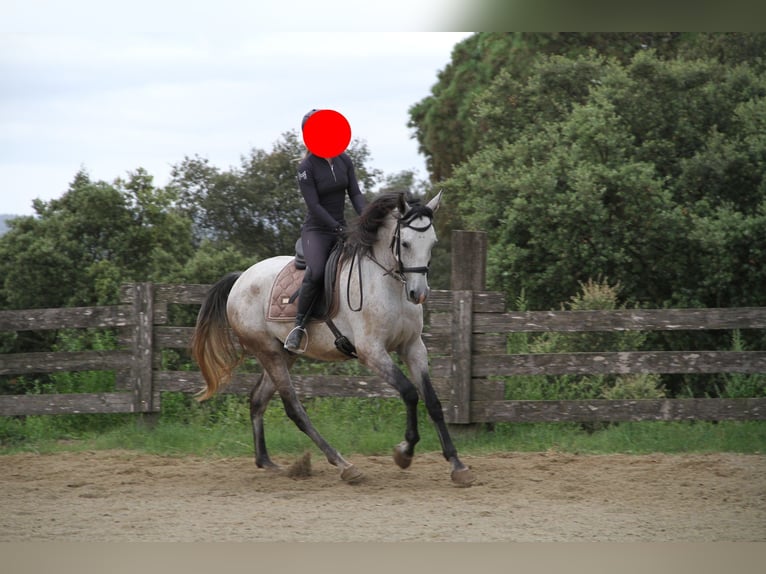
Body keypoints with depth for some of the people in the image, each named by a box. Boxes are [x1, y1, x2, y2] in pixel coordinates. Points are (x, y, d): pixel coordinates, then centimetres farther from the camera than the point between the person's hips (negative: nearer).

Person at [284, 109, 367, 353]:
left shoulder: (344, 160, 6)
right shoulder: (306, 168, -11)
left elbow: (355, 193, 4)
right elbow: (313, 204, -16)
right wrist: (339, 229, -23)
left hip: (340, 227, 6)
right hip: (317, 229, -6)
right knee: (316, 271, -33)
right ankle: (299, 325, -23)